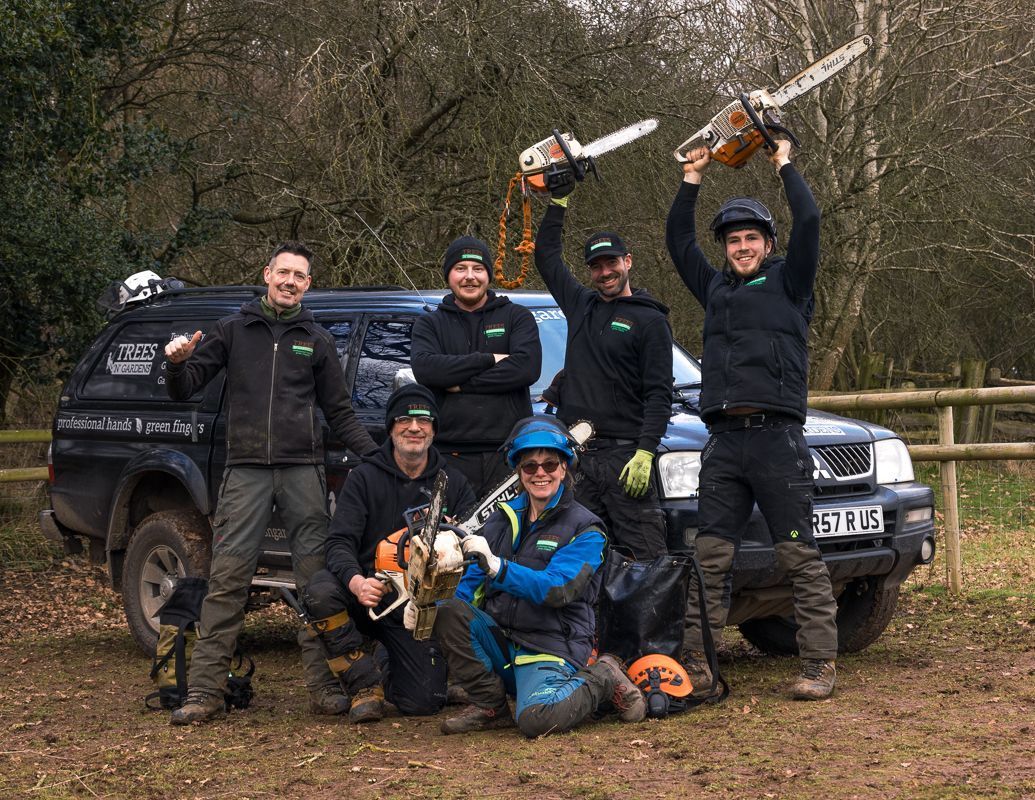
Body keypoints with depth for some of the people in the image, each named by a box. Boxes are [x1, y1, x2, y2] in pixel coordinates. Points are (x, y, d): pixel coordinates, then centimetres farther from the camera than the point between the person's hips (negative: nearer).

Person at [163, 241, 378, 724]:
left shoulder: (316, 341, 16)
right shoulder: (234, 331, 13)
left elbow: (339, 413, 18)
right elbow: (183, 391, 10)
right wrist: (177, 363, -12)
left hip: (303, 471, 1)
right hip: (246, 471, -1)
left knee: (317, 579, -2)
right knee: (227, 579, -7)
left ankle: (324, 687, 0)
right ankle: (204, 692, -7)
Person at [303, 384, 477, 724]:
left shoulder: (454, 484, 5)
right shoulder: (364, 478, -1)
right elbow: (339, 543, -11)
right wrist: (356, 581, -33)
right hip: (368, 598, -1)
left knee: (424, 702, -12)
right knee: (321, 589, -34)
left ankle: (388, 665, 27)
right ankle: (366, 683, -13)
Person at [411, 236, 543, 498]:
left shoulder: (517, 317, 11)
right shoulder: (430, 324, 14)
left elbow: (527, 368, -7)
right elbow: (424, 368, -7)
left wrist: (461, 383, -7)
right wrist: (489, 360, -8)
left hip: (509, 456, 0)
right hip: (451, 456, 0)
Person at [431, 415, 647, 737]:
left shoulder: (585, 529, -5)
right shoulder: (504, 518, 11)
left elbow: (556, 589, -20)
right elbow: (472, 584, 6)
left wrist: (496, 566, -34)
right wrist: (429, 605, -15)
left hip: (550, 648, -5)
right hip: (499, 639, 5)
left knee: (536, 720, -31)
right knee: (449, 612, -21)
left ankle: (603, 680, 0)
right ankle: (490, 707, -7)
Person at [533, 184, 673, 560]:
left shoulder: (650, 320, 0)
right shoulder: (581, 305, 17)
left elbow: (659, 394, -6)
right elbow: (546, 256, 29)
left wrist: (645, 452, -16)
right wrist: (559, 200, 25)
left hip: (624, 456, -5)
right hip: (575, 456, 5)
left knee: (646, 555, -9)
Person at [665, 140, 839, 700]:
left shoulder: (787, 281, 9)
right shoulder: (716, 287, 23)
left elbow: (808, 222, -2)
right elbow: (679, 240, 27)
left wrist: (785, 166, 9)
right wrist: (692, 179, 25)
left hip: (777, 438, -5)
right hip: (723, 440, 5)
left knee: (800, 557, -5)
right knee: (710, 558, 1)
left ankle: (819, 665, -5)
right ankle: (696, 663, 1)